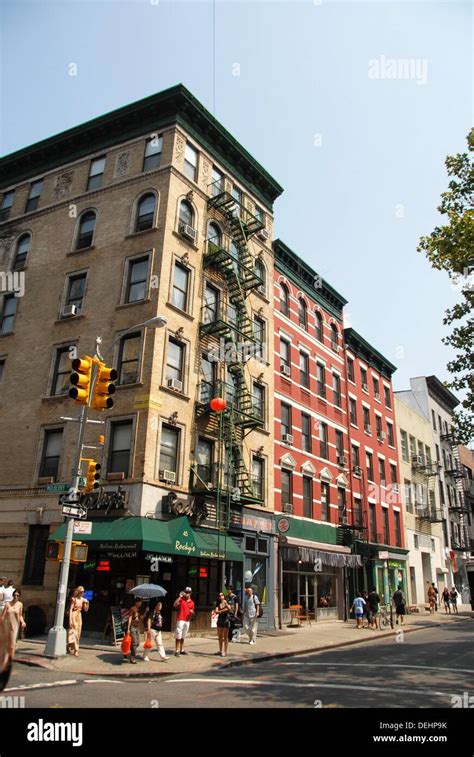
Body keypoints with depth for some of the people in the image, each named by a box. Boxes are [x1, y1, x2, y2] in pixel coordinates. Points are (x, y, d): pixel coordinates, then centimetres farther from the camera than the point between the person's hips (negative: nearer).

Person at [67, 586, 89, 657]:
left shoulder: (82, 599, 5)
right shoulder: (74, 599, -11)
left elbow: (85, 610, 9)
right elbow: (70, 609, -13)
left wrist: (87, 603, -8)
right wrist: (70, 620, -18)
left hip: (79, 616, 7)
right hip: (73, 616, -7)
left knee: (78, 633, 11)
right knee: (73, 633, -7)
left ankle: (70, 648, 25)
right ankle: (75, 650, -6)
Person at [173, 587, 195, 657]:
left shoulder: (192, 602, 10)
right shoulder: (181, 599, -3)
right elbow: (175, 605, -20)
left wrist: (192, 612, -7)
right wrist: (179, 597, -22)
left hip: (187, 621, 5)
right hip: (180, 620, -4)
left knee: (183, 636, 13)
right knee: (178, 636, -7)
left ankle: (181, 650, 22)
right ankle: (176, 651, -4)